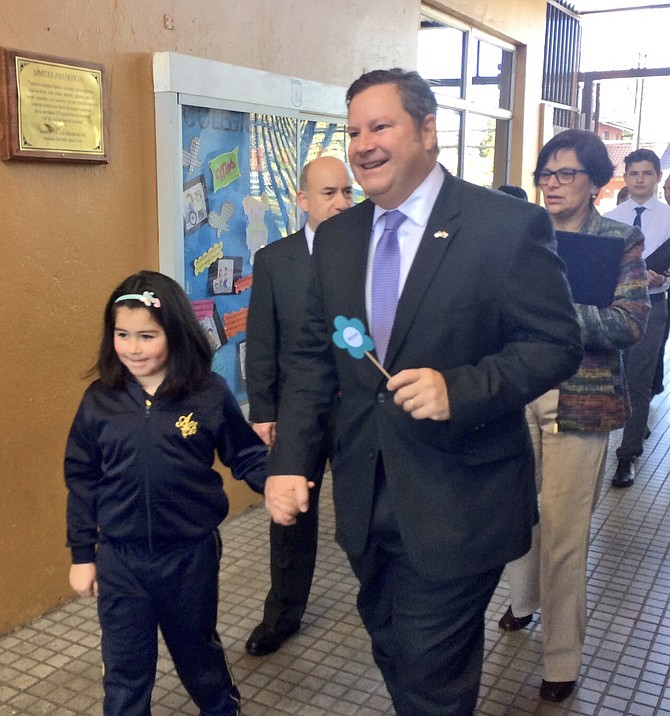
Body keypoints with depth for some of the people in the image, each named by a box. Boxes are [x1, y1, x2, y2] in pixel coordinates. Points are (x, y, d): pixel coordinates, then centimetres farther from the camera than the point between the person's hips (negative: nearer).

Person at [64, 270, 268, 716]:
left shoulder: (209, 393, -11)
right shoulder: (100, 400, -5)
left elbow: (245, 454, -2)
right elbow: (82, 483, 2)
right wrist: (82, 554, 5)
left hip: (192, 554, -1)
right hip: (119, 560, 1)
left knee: (198, 650, 22)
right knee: (125, 668, 13)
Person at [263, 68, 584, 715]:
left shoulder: (510, 226, -12)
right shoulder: (336, 236, 5)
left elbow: (556, 344, -11)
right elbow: (313, 357, 6)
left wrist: (459, 389, -27)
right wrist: (288, 461, -4)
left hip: (457, 505, -5)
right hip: (365, 499, 6)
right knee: (392, 653, 24)